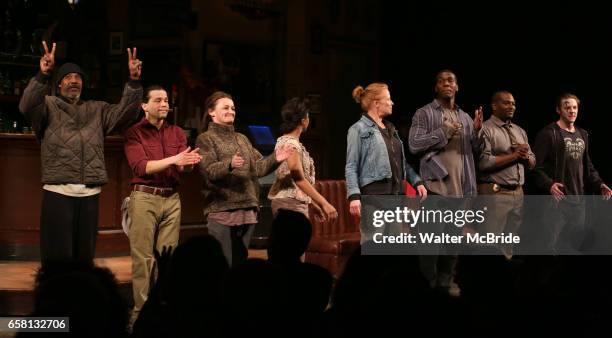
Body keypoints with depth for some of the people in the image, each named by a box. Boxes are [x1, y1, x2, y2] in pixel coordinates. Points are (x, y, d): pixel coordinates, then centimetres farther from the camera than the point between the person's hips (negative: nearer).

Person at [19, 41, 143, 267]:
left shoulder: (97, 110, 20)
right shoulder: (48, 105, 7)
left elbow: (124, 113, 6)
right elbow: (28, 107, -13)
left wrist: (134, 81, -9)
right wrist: (43, 76, -30)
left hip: (90, 194, 4)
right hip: (58, 193, -4)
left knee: (85, 256, 10)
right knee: (57, 257, -4)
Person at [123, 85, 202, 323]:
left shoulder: (177, 133, 11)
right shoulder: (134, 133, -3)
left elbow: (184, 167, 0)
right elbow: (140, 167, -15)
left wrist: (190, 162, -24)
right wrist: (173, 160, -26)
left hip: (172, 198, 5)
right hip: (144, 198, -4)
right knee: (143, 257, -3)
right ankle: (141, 309, 3)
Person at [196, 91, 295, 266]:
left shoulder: (242, 139, 20)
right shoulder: (205, 139, 1)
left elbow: (258, 167, 13)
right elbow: (209, 171, -14)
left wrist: (275, 159, -6)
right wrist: (230, 164, -33)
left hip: (247, 209, 6)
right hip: (221, 209, -6)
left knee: (240, 263, 11)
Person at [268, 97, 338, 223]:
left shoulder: (285, 141, 16)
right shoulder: (291, 144, -14)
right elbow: (300, 179, -20)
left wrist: (315, 205, 21)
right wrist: (324, 203, -22)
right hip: (291, 204, -10)